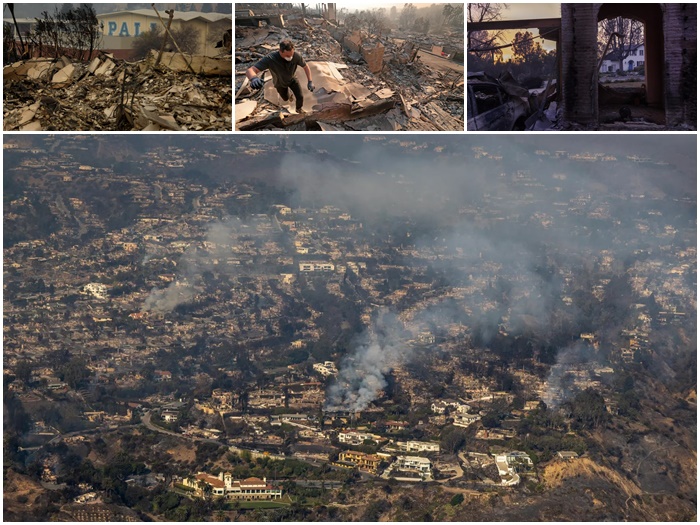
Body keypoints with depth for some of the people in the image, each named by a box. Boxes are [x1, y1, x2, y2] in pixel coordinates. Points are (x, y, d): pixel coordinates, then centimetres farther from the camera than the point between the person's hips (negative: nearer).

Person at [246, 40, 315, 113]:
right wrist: (253, 78, -77)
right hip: (280, 82, -1)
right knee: (286, 99, 23)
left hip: (292, 79, 1)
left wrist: (310, 82, -27)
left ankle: (299, 109, 32)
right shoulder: (270, 59, -46)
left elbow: (305, 66, -18)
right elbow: (250, 70, -53)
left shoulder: (296, 55, -38)